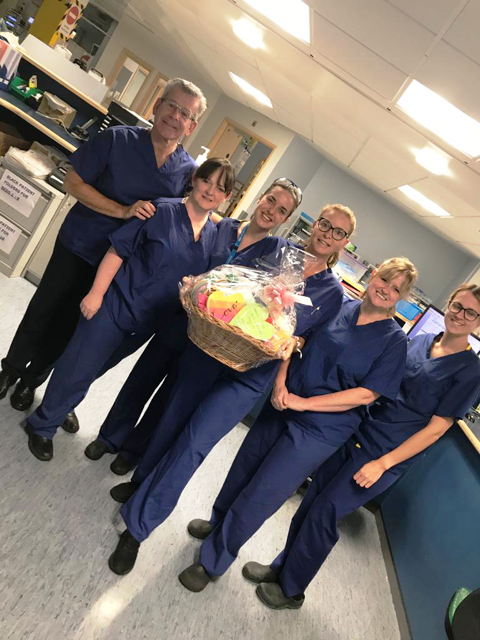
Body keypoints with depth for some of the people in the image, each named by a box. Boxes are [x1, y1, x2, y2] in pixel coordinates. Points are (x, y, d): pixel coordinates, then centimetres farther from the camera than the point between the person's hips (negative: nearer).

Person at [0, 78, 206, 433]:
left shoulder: (188, 171, -5)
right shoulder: (118, 139, -12)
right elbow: (73, 182, -11)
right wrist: (122, 212, -23)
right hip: (77, 246, -1)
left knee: (68, 327, 14)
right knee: (43, 313, 12)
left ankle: (32, 381, 38)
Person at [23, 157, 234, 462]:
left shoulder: (215, 236, 2)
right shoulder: (163, 211, -13)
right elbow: (118, 251, -12)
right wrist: (96, 293, -14)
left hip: (149, 321, 5)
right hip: (116, 304, -4)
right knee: (79, 366, 6)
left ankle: (62, 408, 48)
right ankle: (43, 425, 31)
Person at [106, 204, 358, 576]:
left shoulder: (333, 294, 0)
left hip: (248, 377, -2)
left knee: (192, 445, -6)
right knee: (173, 420, 16)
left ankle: (138, 526, 13)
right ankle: (143, 480, 46)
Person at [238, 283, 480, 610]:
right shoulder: (418, 341, 4)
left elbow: (437, 427, -12)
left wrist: (383, 463, -15)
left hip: (387, 456, -5)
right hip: (358, 433, 5)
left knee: (323, 512, 0)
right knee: (312, 500, 10)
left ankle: (292, 589, 24)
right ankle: (282, 566, 33)